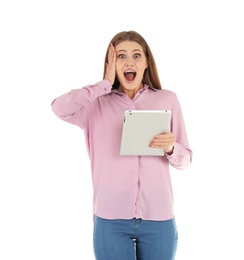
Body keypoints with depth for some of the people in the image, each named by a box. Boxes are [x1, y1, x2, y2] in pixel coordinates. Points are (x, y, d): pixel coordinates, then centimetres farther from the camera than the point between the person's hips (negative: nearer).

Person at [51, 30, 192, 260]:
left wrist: (171, 148, -16)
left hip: (158, 218, 1)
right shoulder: (98, 103, 2)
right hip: (111, 219, -1)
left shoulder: (167, 99, 4)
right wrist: (105, 84, -7)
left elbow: (185, 159, 7)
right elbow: (60, 108, -18)